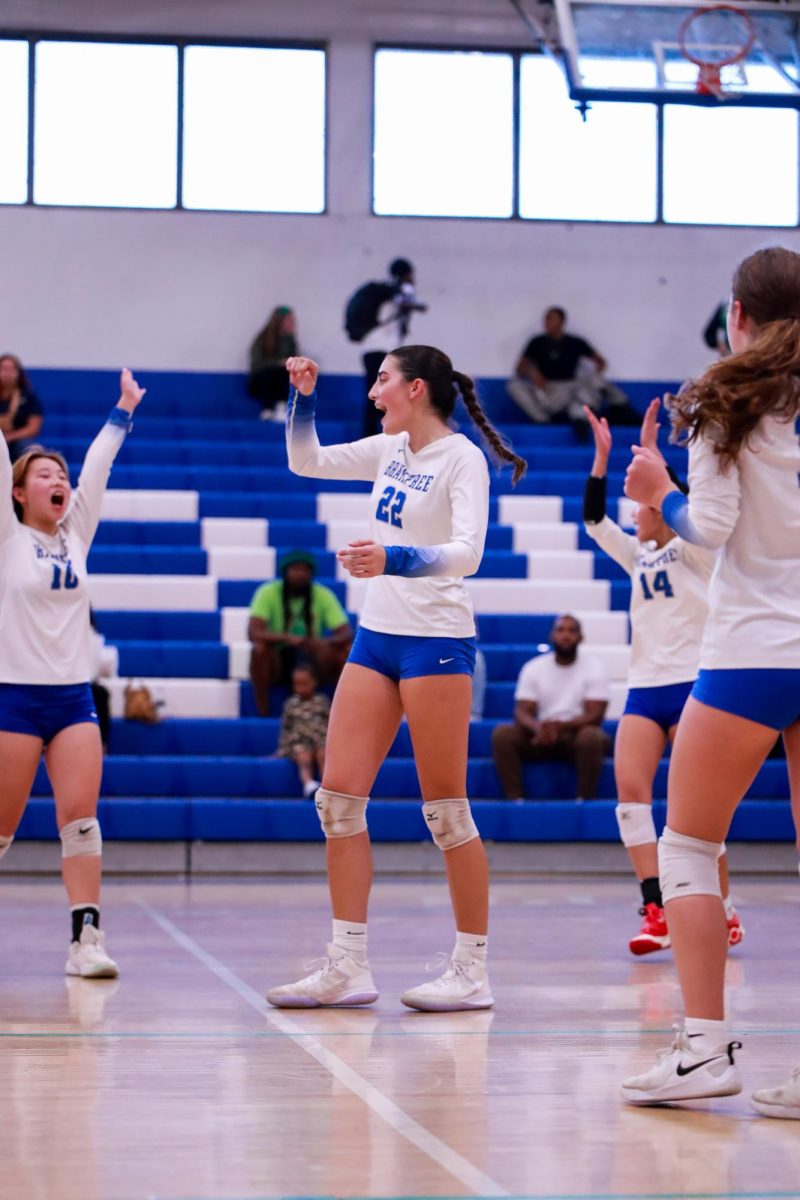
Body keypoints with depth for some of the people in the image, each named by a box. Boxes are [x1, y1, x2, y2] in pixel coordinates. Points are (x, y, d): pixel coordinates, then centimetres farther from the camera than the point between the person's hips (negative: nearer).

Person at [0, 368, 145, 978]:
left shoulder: (76, 535, 12)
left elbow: (96, 470, 13)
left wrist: (123, 412, 15)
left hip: (74, 694, 3)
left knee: (81, 817, -9)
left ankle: (87, 939, -12)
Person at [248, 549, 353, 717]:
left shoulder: (323, 595, -7)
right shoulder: (268, 593, -13)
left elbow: (346, 634, -14)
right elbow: (253, 633, -24)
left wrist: (325, 642, -36)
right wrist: (286, 638, -40)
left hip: (312, 662, 2)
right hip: (277, 663, -2)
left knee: (346, 650, -24)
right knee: (260, 648, -34)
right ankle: (263, 714, -24)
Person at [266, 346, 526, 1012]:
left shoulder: (461, 457, -11)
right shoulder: (390, 451, 11)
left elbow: (467, 552, -23)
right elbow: (306, 460, 24)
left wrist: (393, 559, -38)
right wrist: (303, 396, 8)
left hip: (436, 639, -8)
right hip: (377, 634, 8)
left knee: (446, 812, -4)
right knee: (338, 799, 2)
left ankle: (473, 972, 3)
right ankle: (348, 967, 6)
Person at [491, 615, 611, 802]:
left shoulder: (594, 667, -5)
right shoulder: (533, 668, 1)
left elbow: (594, 715, -13)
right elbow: (522, 711, -5)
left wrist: (561, 725, -30)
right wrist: (537, 727, -30)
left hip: (577, 733, -2)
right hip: (541, 736, 2)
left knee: (591, 737, -38)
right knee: (502, 734, -24)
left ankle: (585, 801, -28)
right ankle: (515, 799, -28)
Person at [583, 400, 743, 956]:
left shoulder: (695, 550, 0)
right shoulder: (639, 556, 16)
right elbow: (594, 519, 7)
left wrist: (651, 450, -18)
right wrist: (602, 456, 0)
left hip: (691, 681, -6)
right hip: (645, 685, 6)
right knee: (630, 789, -11)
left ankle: (725, 914, 3)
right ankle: (657, 912, -15)